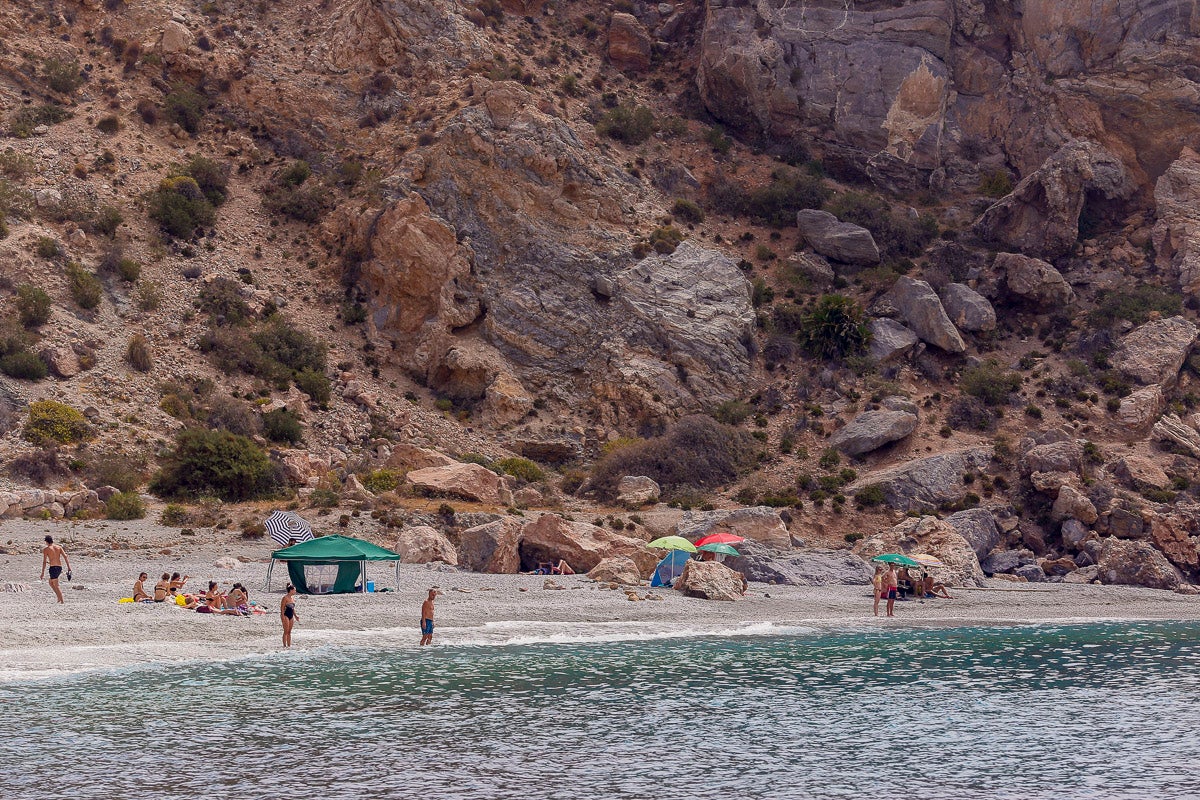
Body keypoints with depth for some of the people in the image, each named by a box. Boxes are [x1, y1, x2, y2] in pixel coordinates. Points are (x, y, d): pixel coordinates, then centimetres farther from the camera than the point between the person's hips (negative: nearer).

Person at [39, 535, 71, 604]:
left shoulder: (46, 549, -1)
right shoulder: (59, 547, 11)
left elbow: (44, 561, -6)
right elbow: (65, 556, 0)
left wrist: (43, 573, -5)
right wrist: (69, 567, -2)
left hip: (53, 568, -6)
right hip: (59, 567, 6)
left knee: (56, 586, 0)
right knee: (51, 583, 24)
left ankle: (62, 600, -7)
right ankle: (59, 597, 16)